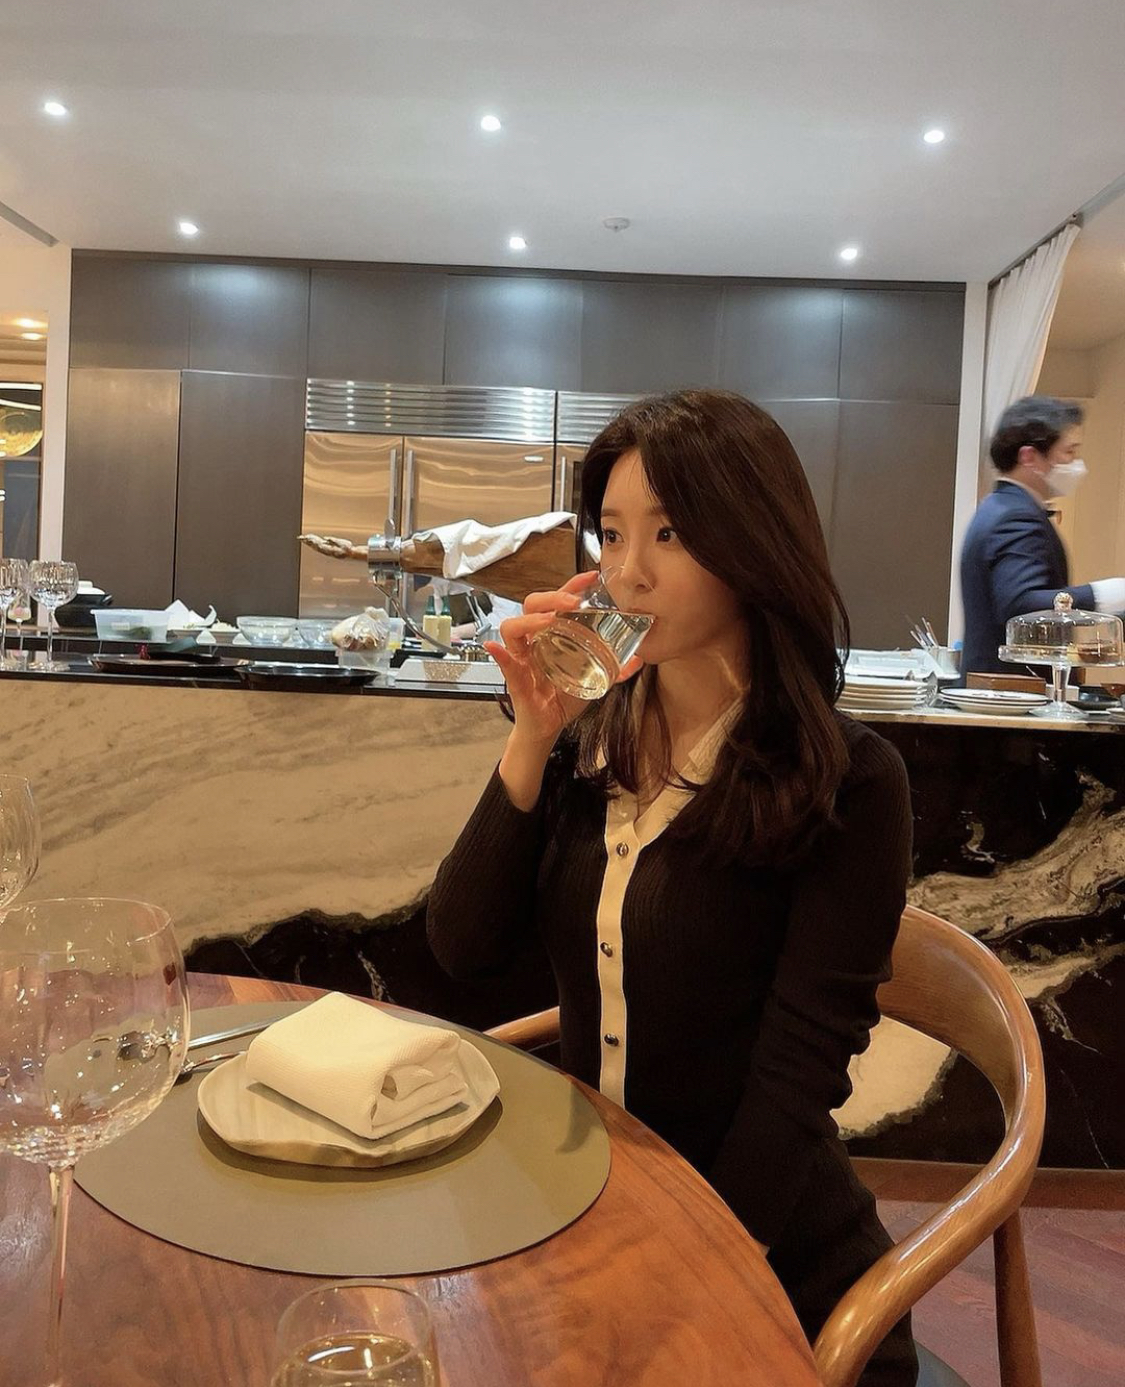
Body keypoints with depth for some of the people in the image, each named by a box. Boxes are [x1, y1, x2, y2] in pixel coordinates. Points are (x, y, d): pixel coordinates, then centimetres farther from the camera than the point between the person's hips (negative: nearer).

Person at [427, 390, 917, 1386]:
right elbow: (462, 949, -7)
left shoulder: (849, 782, -16)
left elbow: (796, 1078, -15)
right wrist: (530, 741, -17)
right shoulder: (589, 737, -3)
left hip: (770, 1259, -4)